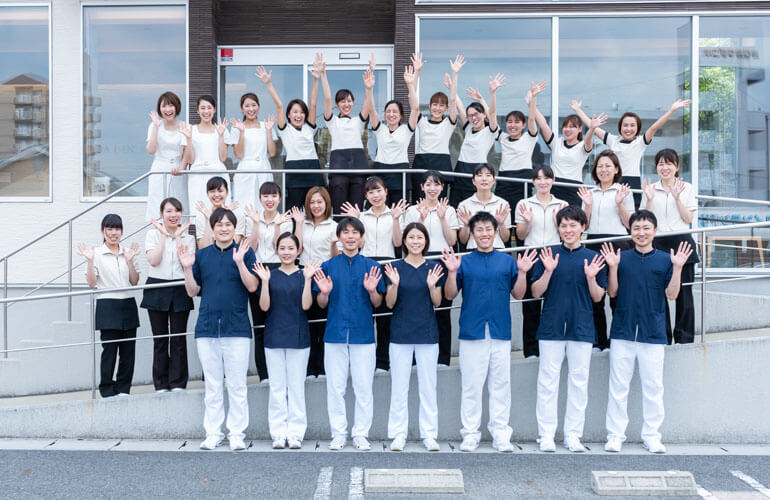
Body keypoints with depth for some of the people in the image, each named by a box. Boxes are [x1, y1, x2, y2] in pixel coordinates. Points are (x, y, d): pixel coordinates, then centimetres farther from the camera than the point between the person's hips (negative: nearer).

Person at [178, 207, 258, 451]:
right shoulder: (201, 255, 10)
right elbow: (192, 291, 10)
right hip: (207, 328, 3)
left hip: (236, 328, -2)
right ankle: (213, 433, 18)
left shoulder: (245, 252, 3)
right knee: (212, 385, 9)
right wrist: (187, 268, -4)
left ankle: (237, 433, 10)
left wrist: (240, 262, -17)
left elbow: (252, 286, -6)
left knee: (237, 385, 2)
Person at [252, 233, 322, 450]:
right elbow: (264, 306, -3)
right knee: (277, 387, 4)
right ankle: (278, 433, 11)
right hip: (274, 336, 1)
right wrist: (264, 281, -14)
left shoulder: (303, 274, 3)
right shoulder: (270, 275, 5)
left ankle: (295, 432, 9)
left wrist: (308, 278, -15)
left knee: (296, 386, 3)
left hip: (298, 336, -1)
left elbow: (306, 305, -8)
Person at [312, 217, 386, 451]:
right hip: (335, 334, 0)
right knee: (335, 387, 5)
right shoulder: (328, 266, 6)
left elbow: (378, 304, 7)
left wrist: (372, 290, -13)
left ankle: (361, 434, 14)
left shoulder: (371, 266, 5)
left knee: (363, 387, 3)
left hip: (363, 334, 0)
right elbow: (321, 304, 8)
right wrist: (324, 292, -13)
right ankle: (338, 434, 16)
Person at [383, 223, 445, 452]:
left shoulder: (434, 268, 4)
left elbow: (437, 303, 4)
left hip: (427, 334, 1)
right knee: (399, 385, 4)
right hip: (400, 334, -1)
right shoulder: (395, 267, 1)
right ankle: (399, 434, 13)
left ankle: (429, 433, 15)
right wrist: (394, 284, -17)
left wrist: (432, 285, -14)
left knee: (428, 385, 5)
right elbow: (390, 304, 0)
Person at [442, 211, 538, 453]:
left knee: (500, 385, 5)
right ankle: (470, 434, 11)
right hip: (471, 332, -1)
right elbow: (450, 295, 3)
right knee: (471, 385, 3)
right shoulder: (464, 262, 6)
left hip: (500, 332, 1)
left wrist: (522, 272, -5)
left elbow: (518, 294, 10)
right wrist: (452, 271, -12)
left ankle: (501, 434, 14)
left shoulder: (508, 261, 9)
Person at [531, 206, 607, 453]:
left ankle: (573, 435, 15)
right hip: (551, 327, -1)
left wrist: (591, 278, -11)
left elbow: (598, 297, 7)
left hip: (581, 328, 1)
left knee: (579, 382, 5)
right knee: (548, 381, 1)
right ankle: (546, 435, 9)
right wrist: (548, 271, -12)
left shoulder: (593, 258, 6)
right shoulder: (548, 255, 4)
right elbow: (536, 292, 3)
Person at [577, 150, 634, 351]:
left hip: (618, 244, -3)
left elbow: (630, 224, 2)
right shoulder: (590, 193, 15)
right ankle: (598, 341, 11)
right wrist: (588, 205, 0)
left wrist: (620, 204, -10)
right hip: (593, 245, 4)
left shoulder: (624, 191, 5)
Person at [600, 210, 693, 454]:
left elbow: (671, 294, -1)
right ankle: (615, 435, 11)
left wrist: (678, 268, -11)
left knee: (653, 387, 6)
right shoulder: (621, 258, 5)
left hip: (653, 333, 0)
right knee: (618, 386, 3)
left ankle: (652, 436, 18)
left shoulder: (665, 259, 5)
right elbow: (612, 292, 4)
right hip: (623, 331, 0)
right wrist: (612, 267, -8)